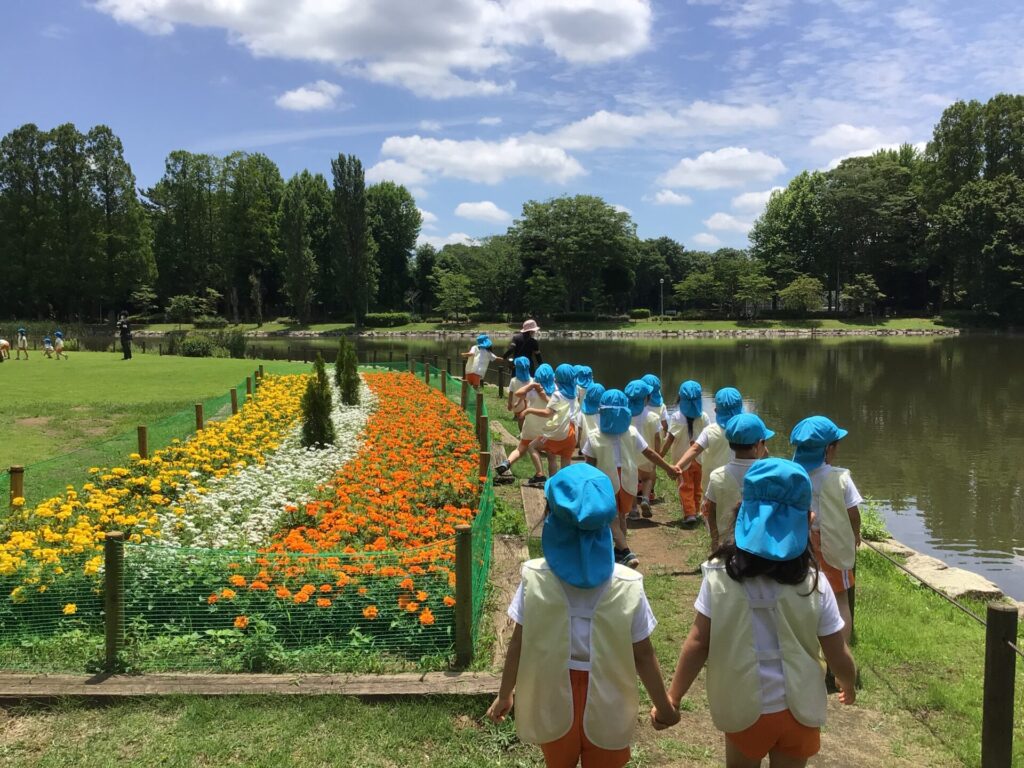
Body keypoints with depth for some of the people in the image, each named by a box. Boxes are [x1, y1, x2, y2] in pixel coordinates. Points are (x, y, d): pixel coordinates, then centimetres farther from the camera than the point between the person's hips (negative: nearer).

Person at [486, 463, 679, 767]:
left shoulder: (535, 578, -17)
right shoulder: (628, 585, -18)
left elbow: (519, 643, -9)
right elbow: (643, 655, -11)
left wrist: (504, 695, 6)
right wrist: (663, 706, 4)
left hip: (553, 698, 1)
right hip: (607, 701, -1)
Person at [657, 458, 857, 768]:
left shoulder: (720, 576, -19)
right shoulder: (813, 583, -16)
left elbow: (698, 643, -15)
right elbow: (838, 656, -7)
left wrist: (672, 698, -4)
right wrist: (849, 685, 14)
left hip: (744, 708, -1)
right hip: (797, 708, 1)